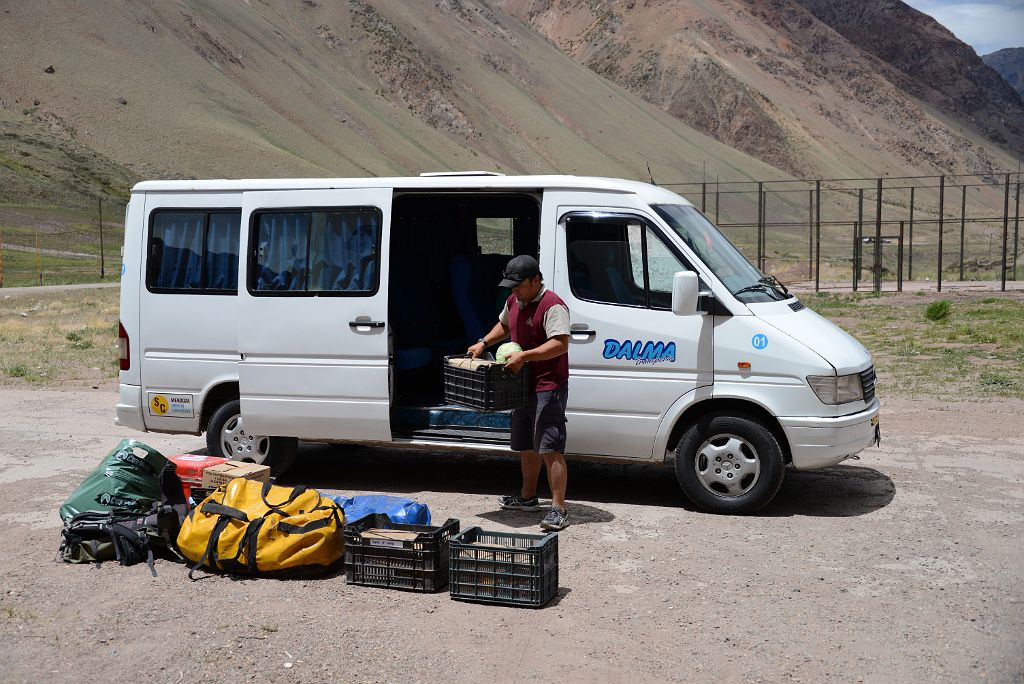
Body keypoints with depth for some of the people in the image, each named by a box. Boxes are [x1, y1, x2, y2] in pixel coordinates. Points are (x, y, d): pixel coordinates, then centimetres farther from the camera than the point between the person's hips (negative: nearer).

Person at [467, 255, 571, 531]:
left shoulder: (552, 306, -17)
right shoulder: (514, 301, 12)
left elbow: (560, 344, -27)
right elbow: (503, 325, 31)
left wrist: (524, 355, -32)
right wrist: (483, 342, 15)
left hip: (548, 387, -9)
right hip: (523, 386, 9)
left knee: (550, 449, -12)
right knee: (526, 446, 20)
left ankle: (559, 509, -11)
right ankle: (527, 497, 36)